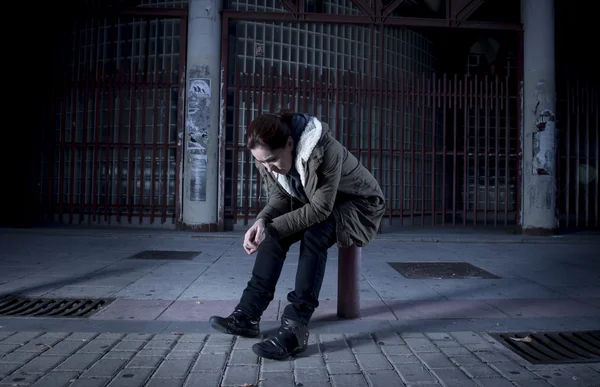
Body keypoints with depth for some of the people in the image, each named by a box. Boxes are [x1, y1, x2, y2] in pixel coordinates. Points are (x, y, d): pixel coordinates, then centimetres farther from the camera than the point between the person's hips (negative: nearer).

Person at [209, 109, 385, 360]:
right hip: (314, 205, 7)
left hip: (360, 204, -7)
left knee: (313, 235, -34)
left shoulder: (323, 151, -36)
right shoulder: (268, 157, -13)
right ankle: (247, 314, -13)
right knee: (274, 234, -16)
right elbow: (280, 197, -6)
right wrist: (262, 221, -28)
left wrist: (271, 228, -35)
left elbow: (320, 209, -33)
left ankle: (295, 328, -33)